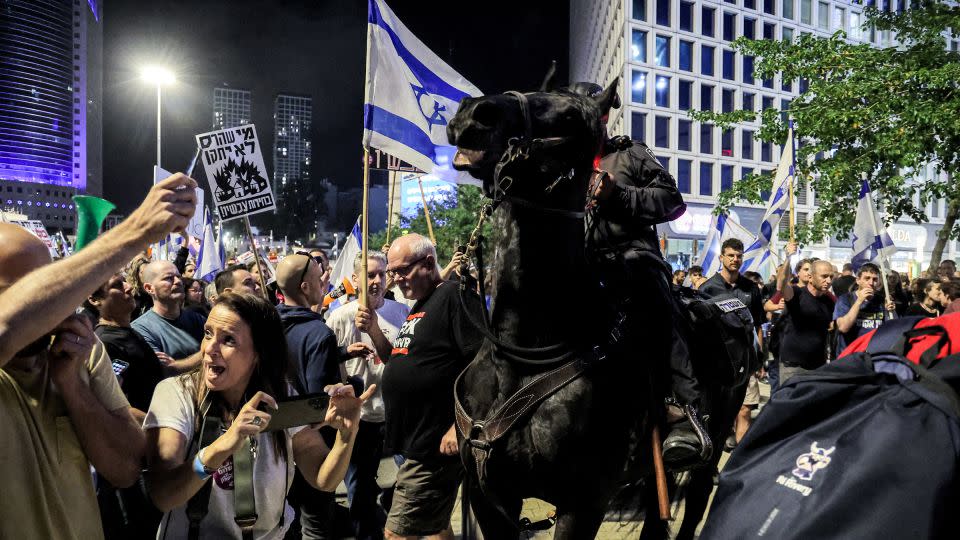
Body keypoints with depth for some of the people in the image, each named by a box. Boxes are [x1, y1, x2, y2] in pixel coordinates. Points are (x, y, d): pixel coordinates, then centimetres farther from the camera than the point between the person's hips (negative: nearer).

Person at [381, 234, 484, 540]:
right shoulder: (419, 307, 16)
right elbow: (401, 364, 22)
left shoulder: (455, 296, -14)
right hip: (414, 442, 9)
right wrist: (374, 329, 6)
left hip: (437, 445, -9)